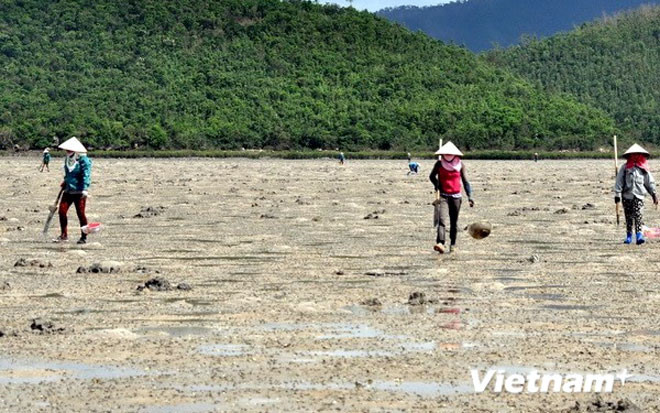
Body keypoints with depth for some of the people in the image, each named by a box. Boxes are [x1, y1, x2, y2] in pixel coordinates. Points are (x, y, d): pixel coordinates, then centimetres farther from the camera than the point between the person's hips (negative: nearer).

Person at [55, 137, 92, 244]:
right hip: (68, 190, 7)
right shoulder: (68, 159, 11)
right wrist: (65, 183, 26)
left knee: (80, 214, -3)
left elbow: (86, 176, -19)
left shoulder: (83, 160, -13)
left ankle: (84, 237, 9)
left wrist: (85, 189, -26)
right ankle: (64, 235, 10)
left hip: (79, 192, -7)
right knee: (62, 211, -1)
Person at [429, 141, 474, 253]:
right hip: (443, 196, -2)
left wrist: (469, 196, -3)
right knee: (442, 219, -19)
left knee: (454, 222, 9)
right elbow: (432, 176, 16)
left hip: (456, 196, 2)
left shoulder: (460, 164, 3)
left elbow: (465, 181, 6)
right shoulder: (439, 164, 0)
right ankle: (440, 243, -32)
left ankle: (453, 244, 25)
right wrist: (437, 185, 1)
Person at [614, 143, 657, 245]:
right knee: (628, 217, 6)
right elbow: (619, 182, 2)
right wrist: (617, 194, -3)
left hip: (639, 196, 0)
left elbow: (650, 182, 13)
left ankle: (639, 235, -19)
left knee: (639, 216, -13)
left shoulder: (643, 168, 8)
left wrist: (654, 194, 9)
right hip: (627, 196, 0)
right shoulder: (625, 167, 4)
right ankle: (629, 236, 16)